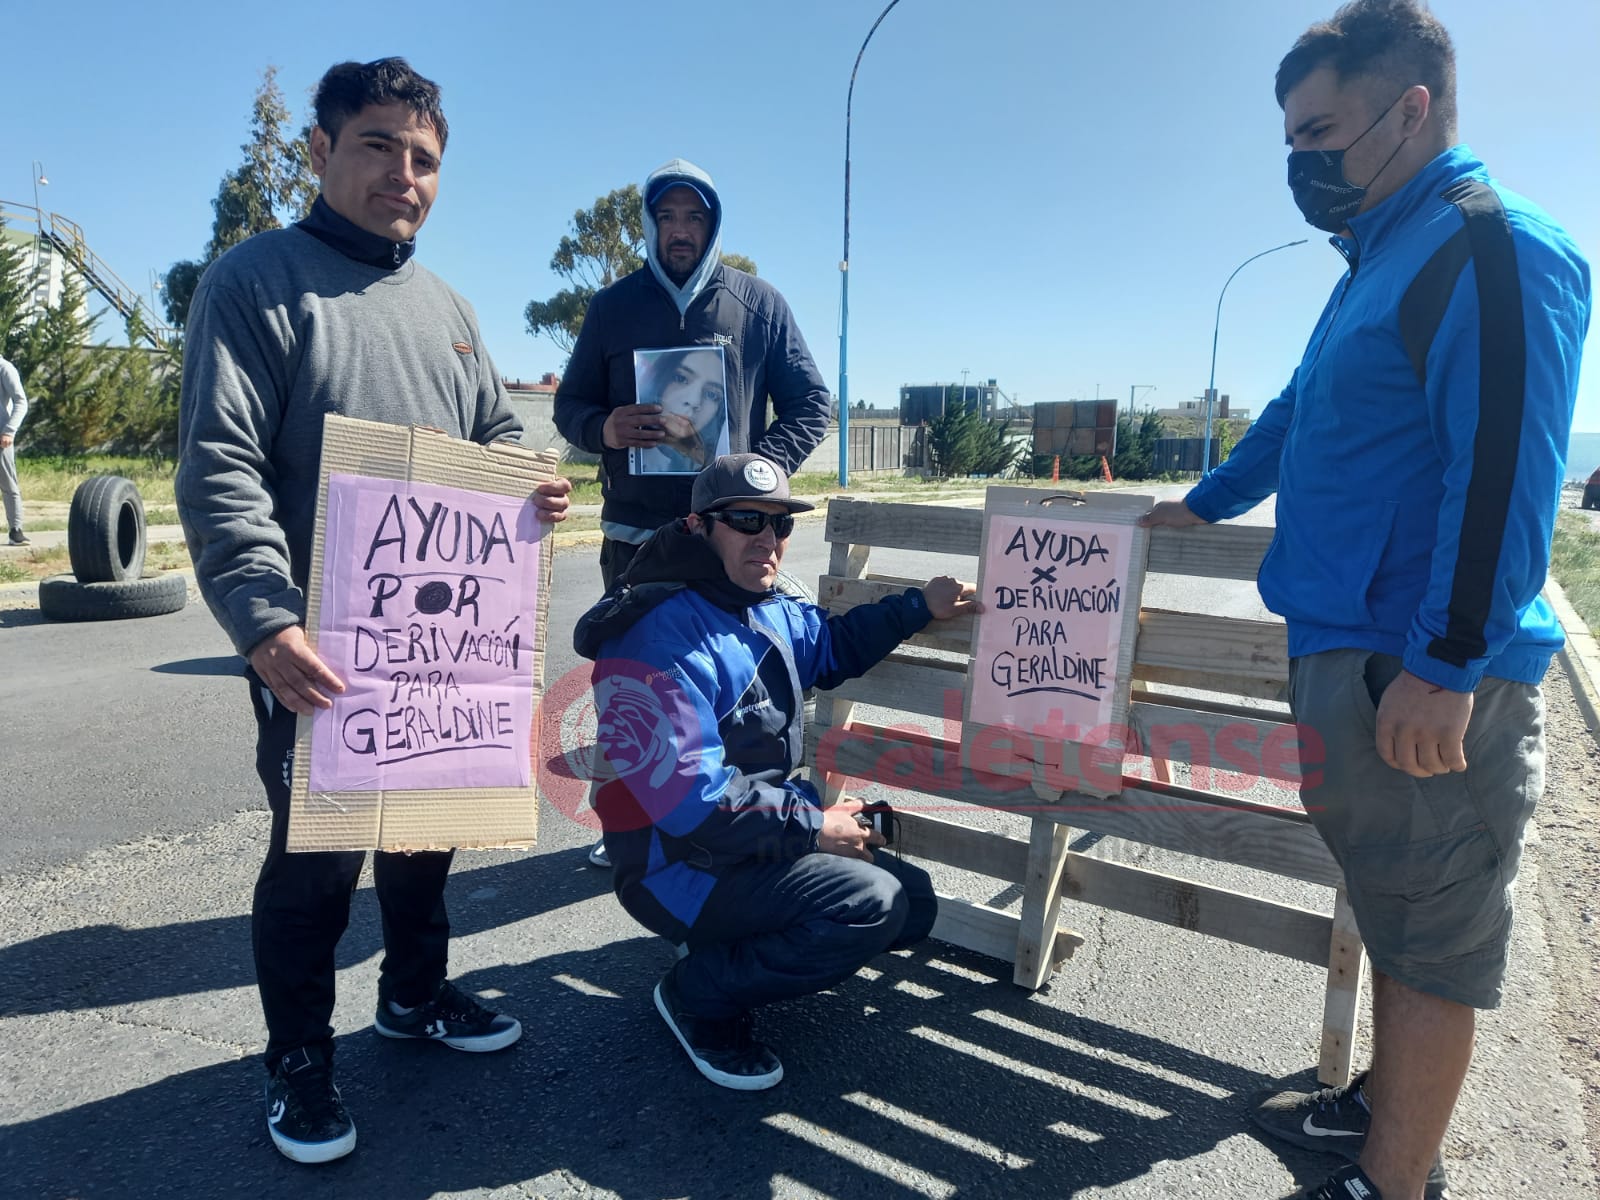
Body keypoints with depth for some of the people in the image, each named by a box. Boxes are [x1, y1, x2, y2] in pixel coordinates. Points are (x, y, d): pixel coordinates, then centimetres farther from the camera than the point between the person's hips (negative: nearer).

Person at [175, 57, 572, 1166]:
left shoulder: (444, 306, 13)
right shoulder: (256, 282, -6)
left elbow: (496, 436, 19)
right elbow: (220, 472, -15)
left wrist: (535, 494, -4)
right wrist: (265, 621, -28)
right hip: (318, 643, -6)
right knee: (316, 847, 4)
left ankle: (416, 993, 39)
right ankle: (299, 1055, 26)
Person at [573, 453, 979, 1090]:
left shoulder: (768, 612, 5)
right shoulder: (659, 637, -23)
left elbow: (832, 644, 27)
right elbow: (690, 799, -28)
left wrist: (920, 606, 16)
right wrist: (815, 827, -19)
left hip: (762, 833, 9)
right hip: (679, 864, -9)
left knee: (915, 902, 10)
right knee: (872, 905, -25)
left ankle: (728, 943, 16)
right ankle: (699, 994, -3)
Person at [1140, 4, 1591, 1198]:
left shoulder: (1495, 247, -12)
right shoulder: (1385, 262, 19)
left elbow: (1503, 471, -21)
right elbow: (1300, 416, 30)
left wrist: (1443, 665, -24)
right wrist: (1202, 506, 39)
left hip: (1424, 673, -9)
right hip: (1349, 651, 9)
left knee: (1431, 932, 3)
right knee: (1393, 907, 19)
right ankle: (1385, 1103, 36)